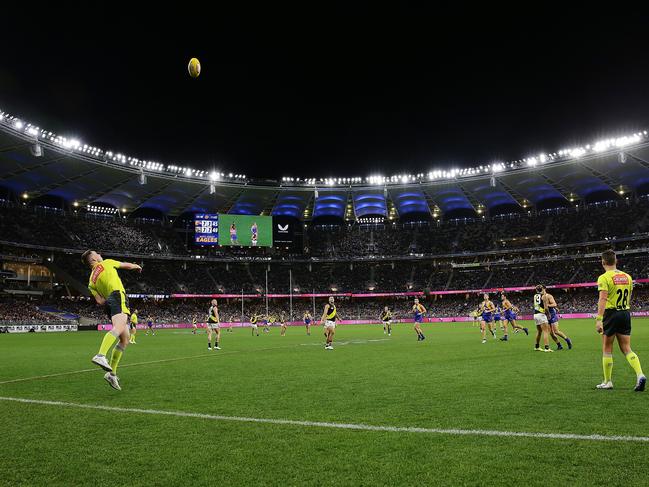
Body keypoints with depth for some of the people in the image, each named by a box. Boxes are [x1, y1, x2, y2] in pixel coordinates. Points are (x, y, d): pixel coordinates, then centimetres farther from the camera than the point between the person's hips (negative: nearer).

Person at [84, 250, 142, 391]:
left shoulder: (91, 281, 26)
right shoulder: (107, 263, 16)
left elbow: (100, 301, 14)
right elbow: (127, 265, 28)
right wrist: (136, 266, 47)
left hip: (109, 304, 7)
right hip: (118, 296, -7)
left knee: (125, 339, 8)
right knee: (119, 327, -31)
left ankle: (112, 373, 1)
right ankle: (100, 356, -54)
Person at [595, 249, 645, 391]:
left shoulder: (604, 277, -10)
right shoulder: (627, 276, 10)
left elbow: (603, 299, -21)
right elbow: (629, 299, 17)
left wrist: (598, 319, -24)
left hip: (611, 314, -5)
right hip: (626, 313, 6)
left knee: (607, 349, 6)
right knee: (626, 349, 9)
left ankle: (607, 382, 13)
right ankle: (640, 375, -11)